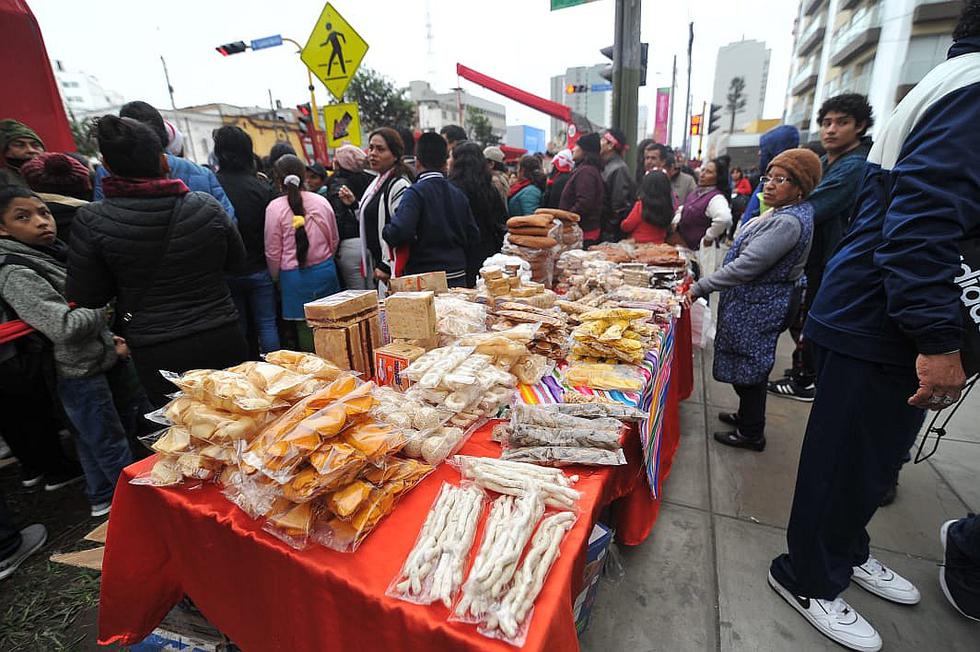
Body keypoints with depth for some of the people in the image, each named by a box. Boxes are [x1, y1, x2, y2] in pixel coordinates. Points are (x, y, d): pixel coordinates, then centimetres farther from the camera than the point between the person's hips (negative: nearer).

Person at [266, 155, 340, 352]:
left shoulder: (275, 207, -8)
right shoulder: (321, 201, 0)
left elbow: (273, 252, -3)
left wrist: (275, 277, 13)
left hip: (294, 275, -3)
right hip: (325, 270, 3)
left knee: (305, 328, 6)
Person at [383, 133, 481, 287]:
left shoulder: (415, 193, -10)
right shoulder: (458, 194, 8)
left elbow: (400, 231, -25)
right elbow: (473, 238, 10)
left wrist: (386, 232, 0)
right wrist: (470, 282, 18)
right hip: (458, 279, 6)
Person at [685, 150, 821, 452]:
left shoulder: (789, 222, -21)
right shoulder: (781, 213, 12)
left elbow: (747, 266, -27)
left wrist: (700, 287, -22)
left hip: (757, 307, -10)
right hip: (751, 302, 10)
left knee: (748, 369, 3)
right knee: (746, 367, 21)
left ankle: (751, 434, 20)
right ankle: (747, 415, 39)